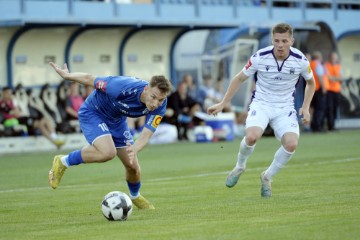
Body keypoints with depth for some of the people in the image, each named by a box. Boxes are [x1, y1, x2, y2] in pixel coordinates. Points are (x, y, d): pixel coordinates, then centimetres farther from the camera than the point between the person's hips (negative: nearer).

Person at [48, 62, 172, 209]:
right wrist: (66, 75, -9)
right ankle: (63, 162, -8)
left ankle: (135, 196, 40)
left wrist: (134, 150, -49)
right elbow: (89, 79, -25)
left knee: (132, 165, 6)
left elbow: (146, 135, -27)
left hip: (117, 120, 5)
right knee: (108, 152, -31)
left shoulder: (159, 106, -24)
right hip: (92, 113, -5)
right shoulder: (124, 87, -39)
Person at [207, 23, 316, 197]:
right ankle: (239, 167, 4)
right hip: (261, 104, -1)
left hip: (285, 108, 1)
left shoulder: (300, 60, -10)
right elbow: (239, 79, 2)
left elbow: (311, 83, 11)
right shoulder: (260, 57, -14)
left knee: (291, 144, -25)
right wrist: (222, 104, 2)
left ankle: (267, 177, 3)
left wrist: (305, 108, -2)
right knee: (252, 136, -31)